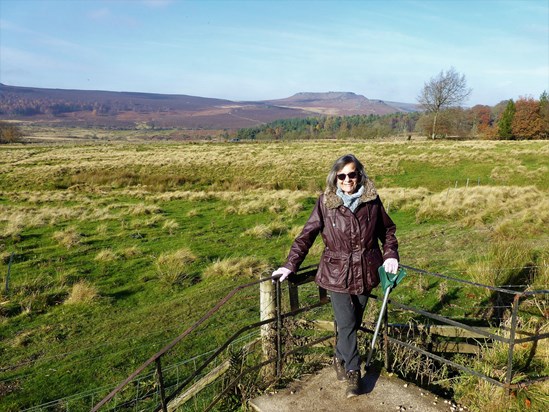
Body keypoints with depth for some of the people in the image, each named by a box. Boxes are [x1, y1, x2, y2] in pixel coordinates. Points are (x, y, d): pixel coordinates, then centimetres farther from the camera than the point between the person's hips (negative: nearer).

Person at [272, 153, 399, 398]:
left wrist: (390, 255, -3)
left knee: (354, 322, 14)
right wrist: (290, 265, -12)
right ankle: (353, 373, 20)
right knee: (346, 324, -1)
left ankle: (340, 358, 40)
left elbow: (387, 230, 10)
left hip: (365, 272, 2)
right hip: (337, 273, -2)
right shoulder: (325, 202, -10)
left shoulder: (372, 200, -5)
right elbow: (307, 235, -7)